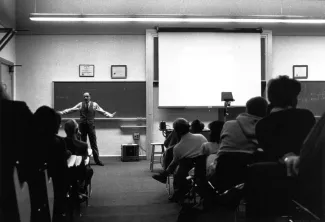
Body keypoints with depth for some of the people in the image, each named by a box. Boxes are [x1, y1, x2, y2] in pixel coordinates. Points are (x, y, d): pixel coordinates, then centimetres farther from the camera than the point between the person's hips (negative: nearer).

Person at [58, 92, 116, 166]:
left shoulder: (94, 104, 1)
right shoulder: (80, 104, 4)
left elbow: (102, 111, -3)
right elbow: (71, 109, 2)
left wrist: (110, 115, -15)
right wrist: (62, 112, -7)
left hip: (91, 126, -1)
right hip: (82, 126, 1)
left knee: (94, 144, 0)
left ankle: (97, 160, 5)